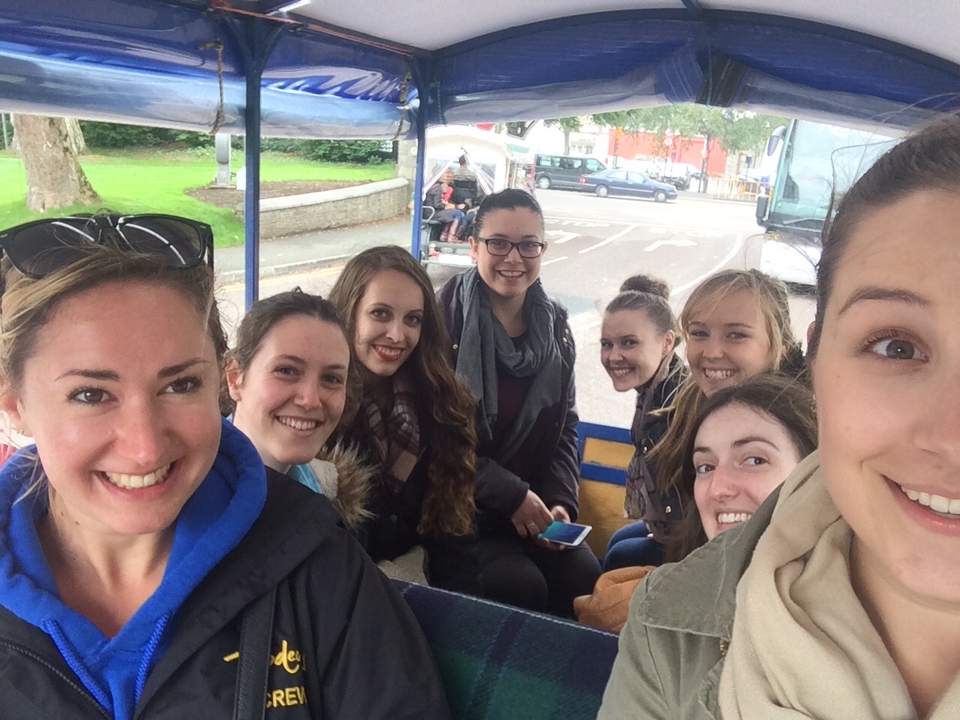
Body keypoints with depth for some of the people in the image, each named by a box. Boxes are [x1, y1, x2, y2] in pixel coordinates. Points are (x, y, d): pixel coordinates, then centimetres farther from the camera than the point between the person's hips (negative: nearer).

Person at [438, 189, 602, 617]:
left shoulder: (553, 326, 6)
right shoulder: (446, 318, -11)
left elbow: (564, 426, 11)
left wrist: (560, 501, -4)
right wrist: (511, 496, -15)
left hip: (535, 507, 5)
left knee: (586, 578, -15)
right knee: (522, 584, -23)